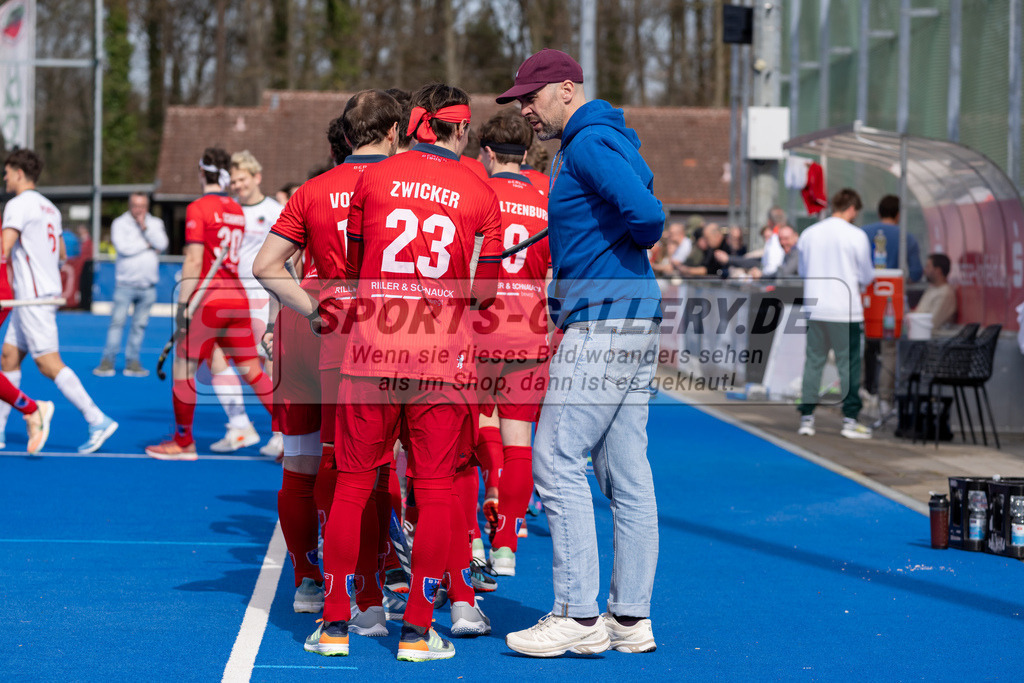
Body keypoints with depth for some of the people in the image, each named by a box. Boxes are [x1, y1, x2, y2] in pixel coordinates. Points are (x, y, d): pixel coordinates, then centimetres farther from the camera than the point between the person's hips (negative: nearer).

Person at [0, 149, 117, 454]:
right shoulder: (48, 207, 15)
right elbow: (60, 253, 24)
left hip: (34, 297, -9)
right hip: (40, 295, 9)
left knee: (48, 363, -10)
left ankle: (98, 421, -14)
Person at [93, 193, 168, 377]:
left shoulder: (155, 223, 10)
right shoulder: (120, 223, 2)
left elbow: (161, 244, -6)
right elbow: (123, 247, -14)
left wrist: (144, 227, -10)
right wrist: (147, 245, -5)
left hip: (148, 285, 3)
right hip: (125, 284, -3)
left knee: (140, 324, 3)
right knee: (117, 321, -8)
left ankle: (132, 362, 8)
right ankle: (107, 362, -6)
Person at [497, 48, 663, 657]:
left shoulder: (588, 144, -11)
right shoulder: (605, 140, 20)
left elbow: (648, 216, -24)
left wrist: (628, 240, -4)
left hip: (602, 321, -10)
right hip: (637, 318, 10)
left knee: (558, 462, -8)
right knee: (627, 475, 9)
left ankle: (579, 617, -8)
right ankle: (632, 618, 11)